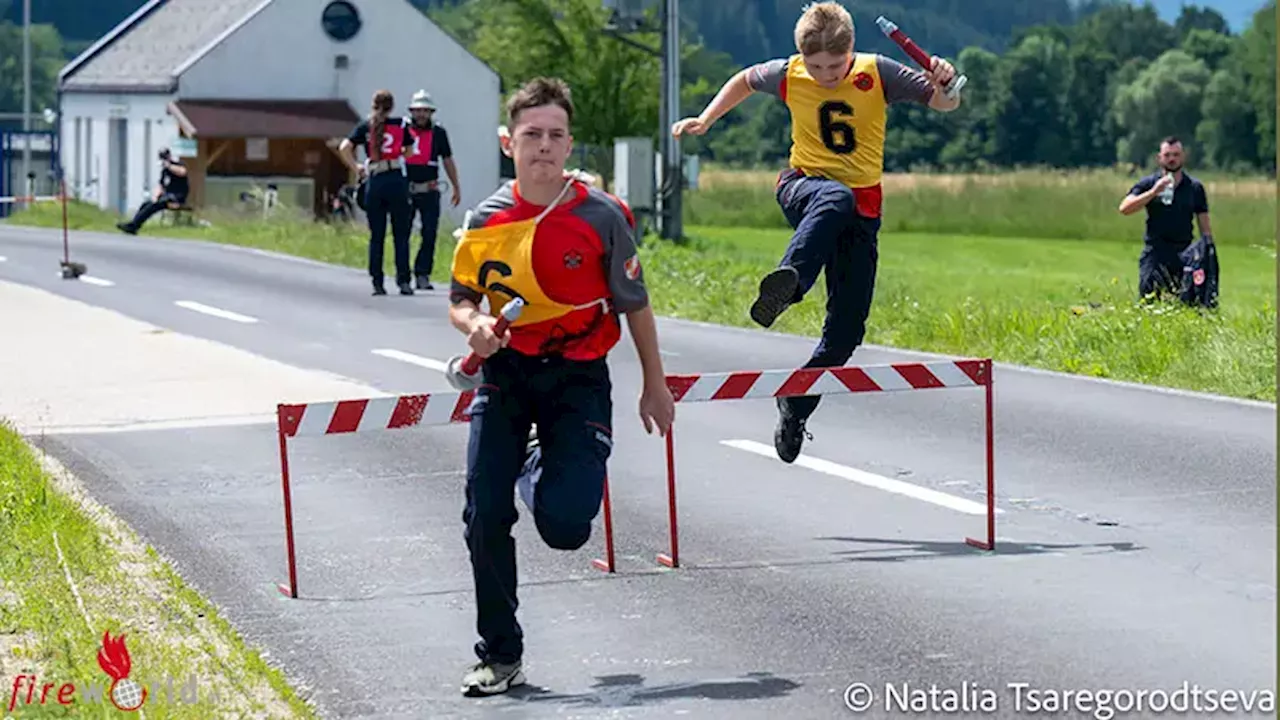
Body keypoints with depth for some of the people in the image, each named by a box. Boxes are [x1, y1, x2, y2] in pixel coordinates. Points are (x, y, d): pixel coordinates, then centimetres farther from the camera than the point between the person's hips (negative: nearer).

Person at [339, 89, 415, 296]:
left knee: (376, 236, 7)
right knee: (401, 235, 2)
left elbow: (344, 148, -3)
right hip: (397, 180, -1)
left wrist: (356, 167, 8)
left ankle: (377, 283, 5)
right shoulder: (401, 124, 6)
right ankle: (403, 281, -5)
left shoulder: (365, 126, 7)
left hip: (374, 181, 1)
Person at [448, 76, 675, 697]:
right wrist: (474, 326, -16)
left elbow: (634, 305, 2)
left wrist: (654, 387, 9)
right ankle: (499, 657, 10)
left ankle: (543, 476, 28)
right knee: (485, 518, -7)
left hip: (578, 375, -2)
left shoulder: (601, 216, -9)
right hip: (506, 372, 2)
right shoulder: (487, 220, -3)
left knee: (565, 526, -13)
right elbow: (460, 298, 9)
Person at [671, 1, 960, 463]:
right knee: (835, 198, -42)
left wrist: (944, 84, -31)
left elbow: (944, 104, -8)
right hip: (804, 184, -2)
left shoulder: (878, 74, -9)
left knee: (847, 329, -3)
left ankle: (794, 407, 14)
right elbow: (746, 80, 17)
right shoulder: (788, 76, -5)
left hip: (862, 209, 2)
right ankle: (787, 283, -64)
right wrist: (704, 120, 9)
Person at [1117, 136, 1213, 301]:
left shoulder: (1195, 187, 10)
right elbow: (1124, 208, -9)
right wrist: (1154, 192, -18)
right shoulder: (1148, 184, 4)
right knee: (1147, 302, -10)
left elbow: (1205, 226, 11)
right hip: (1154, 254, -2)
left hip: (1184, 254, 2)